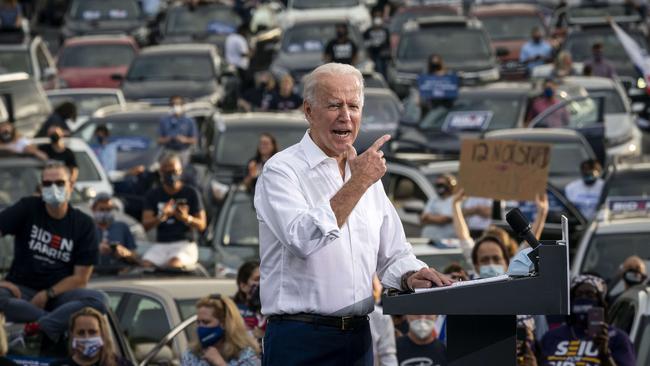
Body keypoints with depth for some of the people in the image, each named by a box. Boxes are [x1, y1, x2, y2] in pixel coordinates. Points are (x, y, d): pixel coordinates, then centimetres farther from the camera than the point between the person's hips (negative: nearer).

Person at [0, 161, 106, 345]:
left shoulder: (83, 224, 3)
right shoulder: (27, 209, 2)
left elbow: (80, 278, 0)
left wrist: (47, 295, -13)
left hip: (59, 294, 1)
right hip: (22, 289, -1)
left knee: (98, 299, -30)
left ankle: (38, 327, -39)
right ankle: (62, 322, -28)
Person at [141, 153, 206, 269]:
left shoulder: (191, 193, 5)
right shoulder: (153, 195, 12)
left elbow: (201, 225, 3)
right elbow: (146, 225, 2)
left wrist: (187, 218, -19)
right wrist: (162, 216, -18)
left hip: (185, 244, -3)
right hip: (161, 245, 3)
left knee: (174, 265, -35)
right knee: (145, 264, -28)